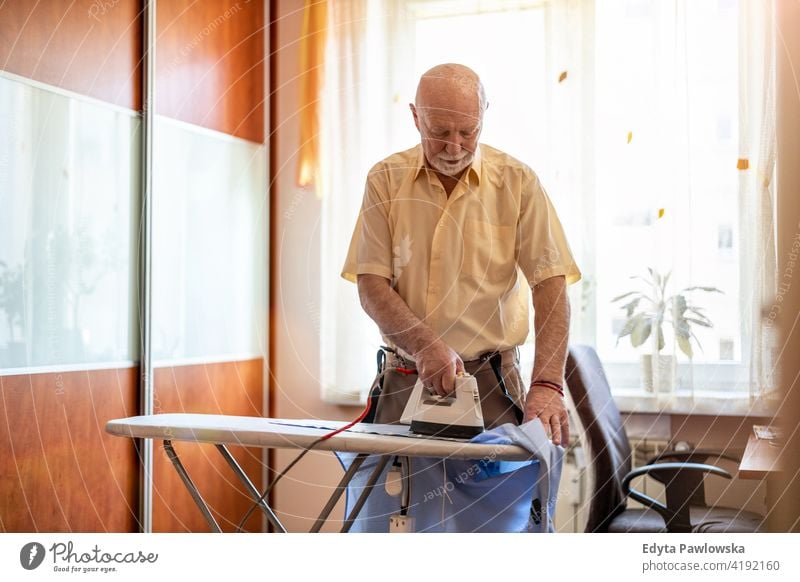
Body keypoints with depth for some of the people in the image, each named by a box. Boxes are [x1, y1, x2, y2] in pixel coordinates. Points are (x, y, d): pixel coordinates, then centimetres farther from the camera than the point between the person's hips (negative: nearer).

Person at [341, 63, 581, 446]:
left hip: (490, 382, -1)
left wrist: (546, 384, -19)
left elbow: (550, 285, -6)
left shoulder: (518, 182, 0)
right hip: (405, 379, 1)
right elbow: (371, 285, -2)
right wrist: (425, 345, -20)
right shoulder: (386, 180, 3)